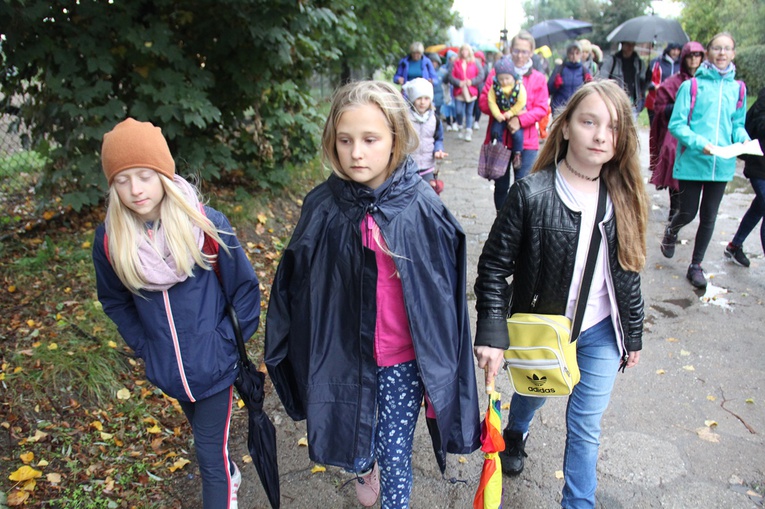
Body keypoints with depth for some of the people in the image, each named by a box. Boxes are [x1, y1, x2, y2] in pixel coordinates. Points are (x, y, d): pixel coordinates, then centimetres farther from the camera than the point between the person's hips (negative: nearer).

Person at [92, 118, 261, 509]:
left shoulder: (206, 224, -18)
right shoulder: (109, 240, -10)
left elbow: (244, 289, -7)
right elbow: (115, 301, 7)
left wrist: (227, 342, -9)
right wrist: (143, 346, 1)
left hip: (213, 364, -4)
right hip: (167, 371, 4)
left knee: (211, 454, 3)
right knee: (204, 436, 27)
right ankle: (230, 477, 57)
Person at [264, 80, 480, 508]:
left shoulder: (422, 207, -14)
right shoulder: (323, 206, -10)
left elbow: (444, 292, -7)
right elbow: (298, 286, 0)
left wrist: (439, 365, -3)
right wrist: (293, 354, 7)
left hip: (403, 359, -2)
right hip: (345, 354, 2)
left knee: (395, 451, 9)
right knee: (353, 440, 22)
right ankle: (365, 469, 58)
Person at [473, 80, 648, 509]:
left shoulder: (623, 198, -7)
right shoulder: (531, 194, -21)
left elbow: (628, 271, 3)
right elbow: (494, 267, -17)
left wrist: (634, 335, 9)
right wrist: (492, 334, -22)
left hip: (600, 334, 2)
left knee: (586, 428, 12)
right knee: (531, 395, 26)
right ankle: (516, 436, 61)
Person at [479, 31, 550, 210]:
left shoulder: (539, 78, 5)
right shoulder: (496, 73, 5)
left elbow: (542, 109, -1)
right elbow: (483, 102, 0)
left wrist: (520, 119, -18)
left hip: (526, 141, -1)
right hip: (499, 137, 1)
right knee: (501, 185, 10)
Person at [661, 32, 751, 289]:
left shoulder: (737, 88, 7)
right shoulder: (692, 85, -5)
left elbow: (738, 124, 15)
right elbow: (676, 124, -8)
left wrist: (744, 140, -6)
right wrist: (698, 142, -22)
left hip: (722, 164, 4)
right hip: (691, 162, -3)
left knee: (708, 217, 9)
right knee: (688, 212, 3)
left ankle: (696, 265, 25)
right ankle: (671, 231, 40)